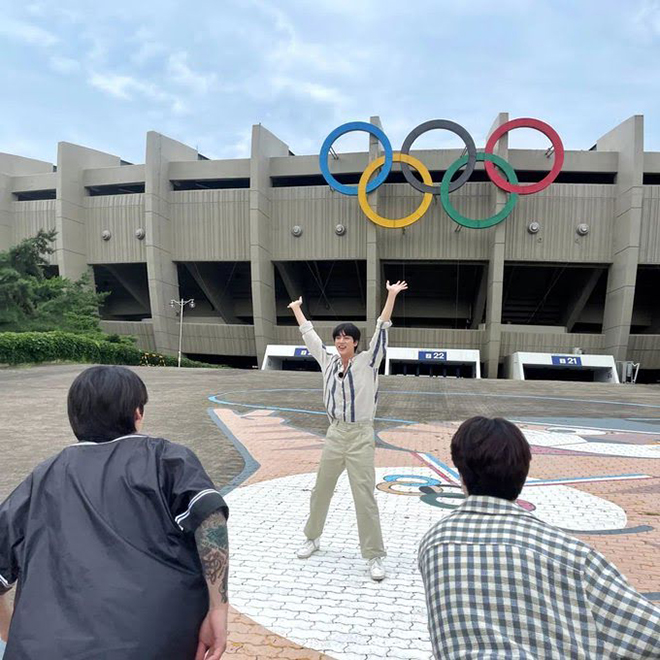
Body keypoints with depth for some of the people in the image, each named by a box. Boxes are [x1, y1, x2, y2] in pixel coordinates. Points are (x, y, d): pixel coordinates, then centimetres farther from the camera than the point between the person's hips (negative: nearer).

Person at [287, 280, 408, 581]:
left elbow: (382, 329, -14)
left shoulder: (367, 361, -7)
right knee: (321, 490, 16)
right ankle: (312, 538, 37)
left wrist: (391, 296, -19)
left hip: (361, 436, -4)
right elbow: (309, 334, 13)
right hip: (335, 434, 5)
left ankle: (374, 556, 11)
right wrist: (297, 308, 21)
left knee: (365, 497, -2)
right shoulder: (328, 361, 3)